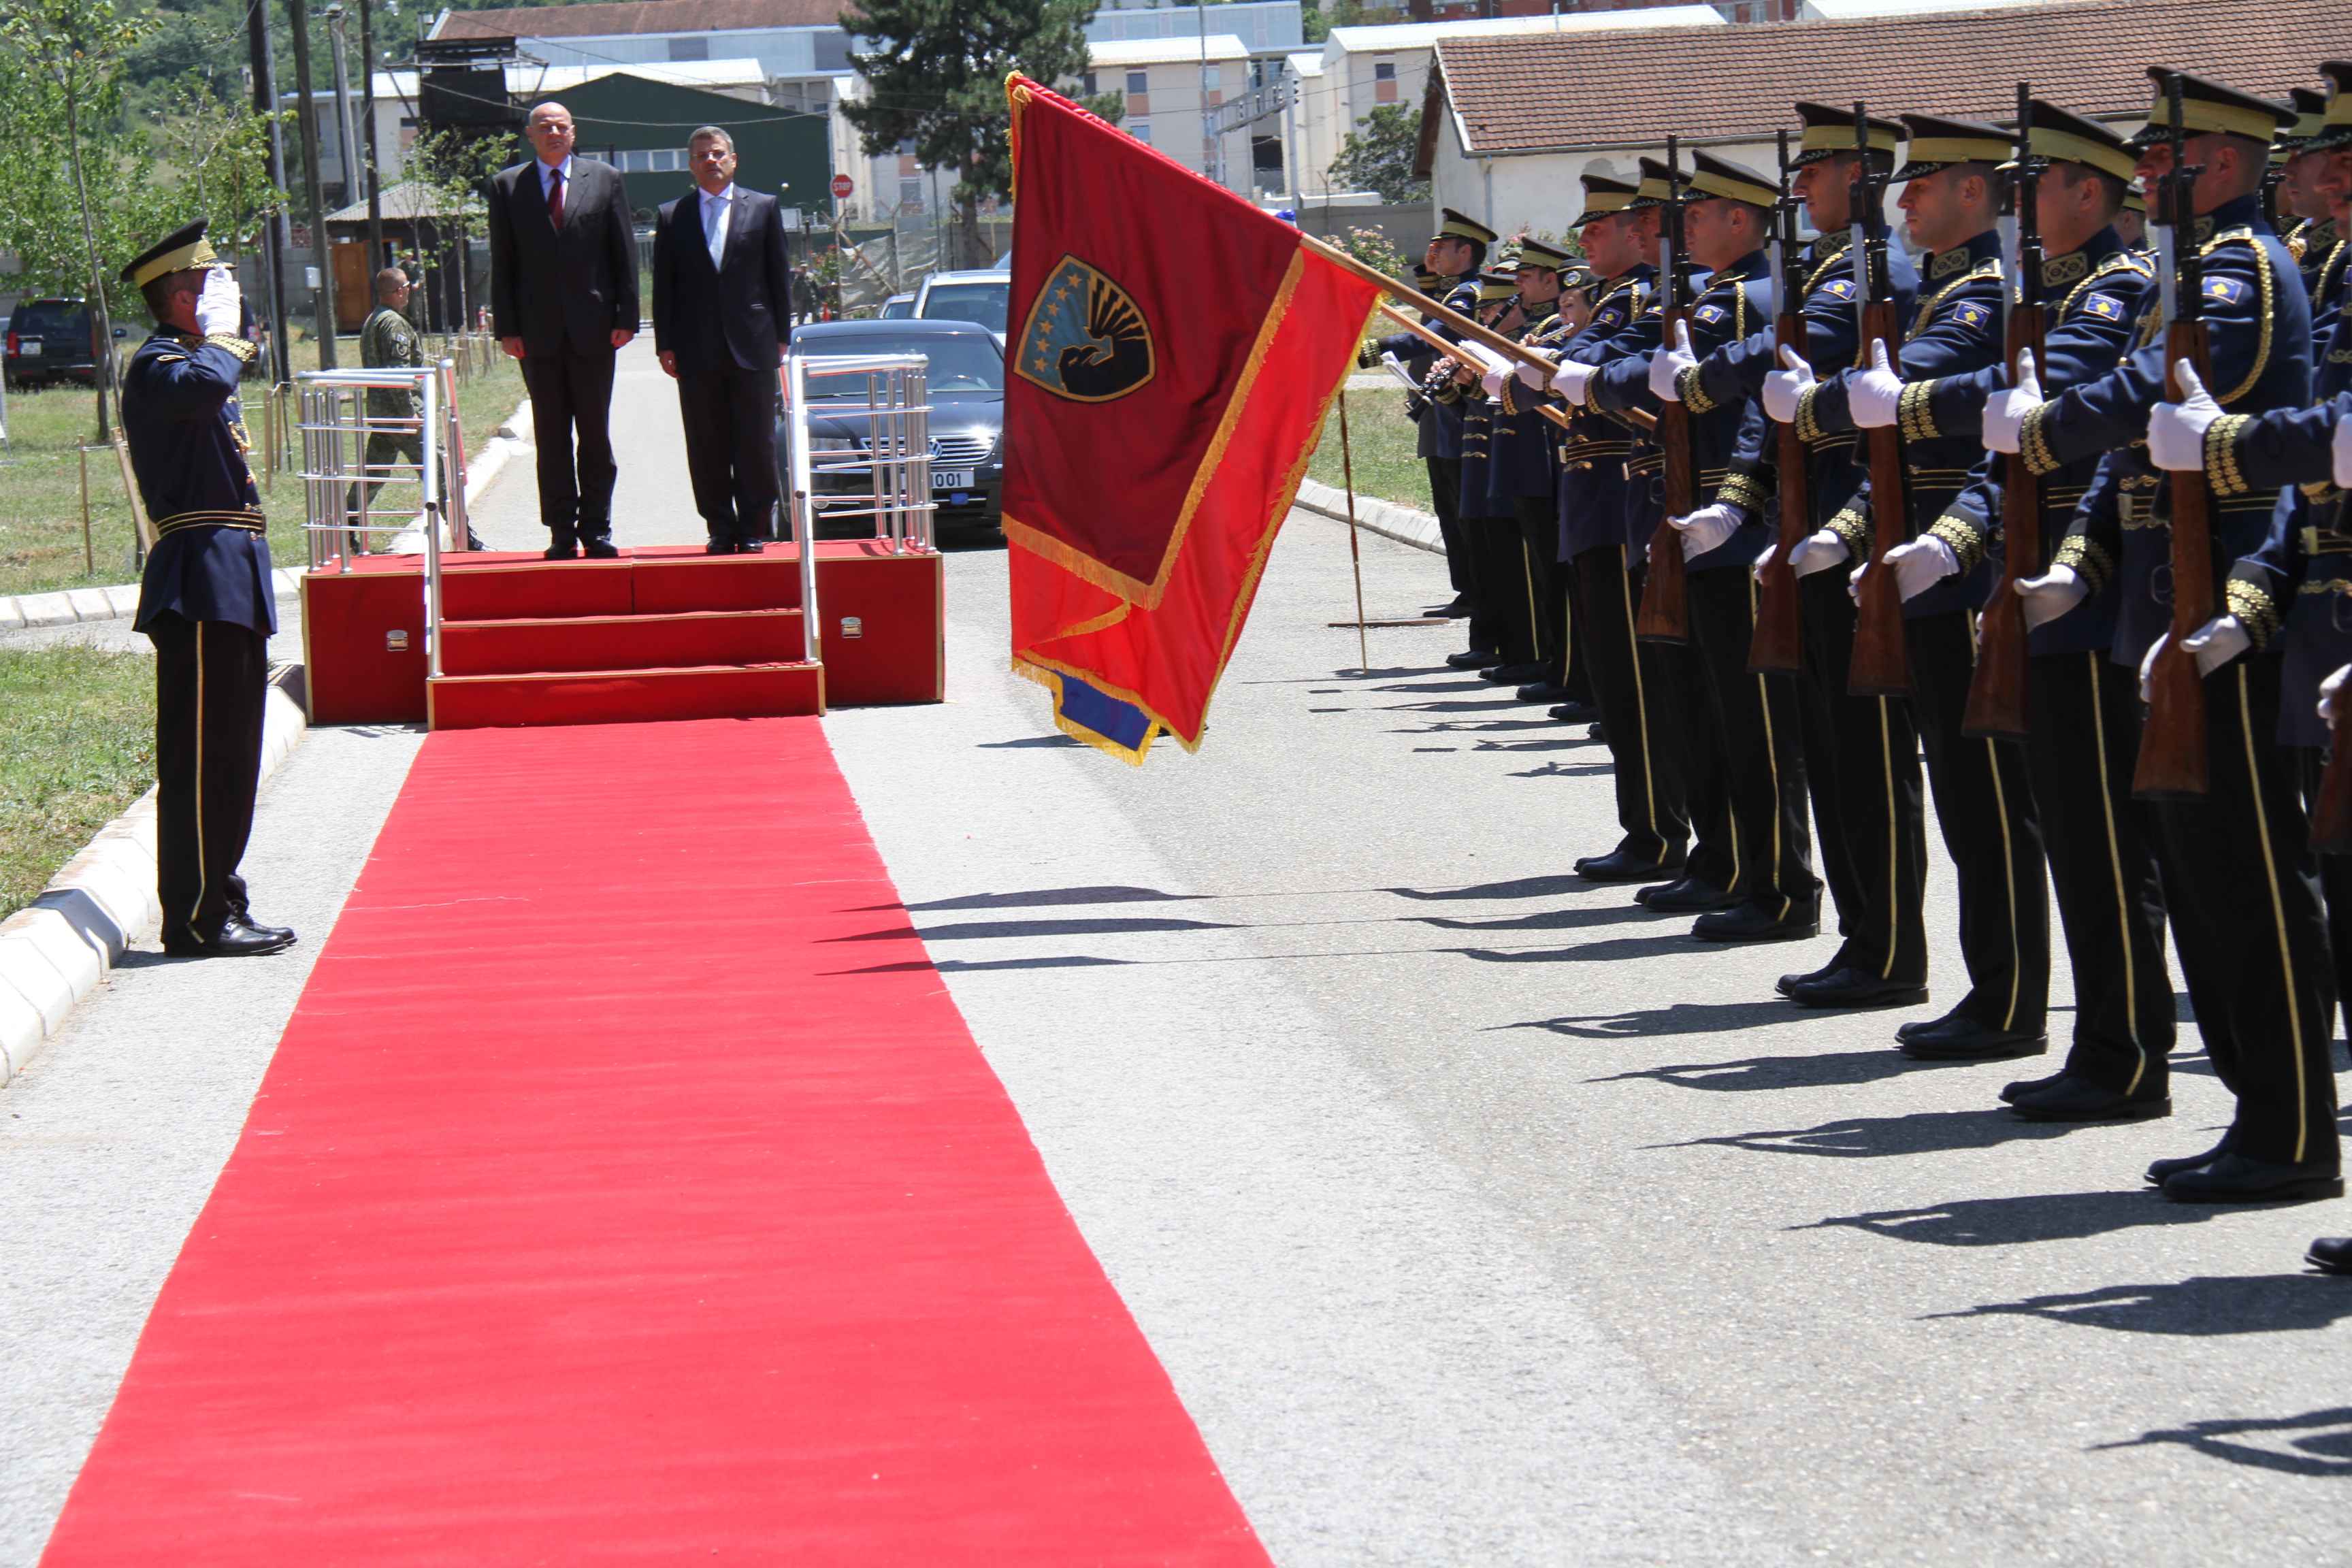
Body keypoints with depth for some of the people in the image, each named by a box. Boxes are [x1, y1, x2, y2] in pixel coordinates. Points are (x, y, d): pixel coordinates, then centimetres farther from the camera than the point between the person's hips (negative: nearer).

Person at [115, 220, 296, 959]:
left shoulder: (187, 355, 21)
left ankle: (220, 905, 20)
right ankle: (196, 918, -6)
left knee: (233, 753, 13)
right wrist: (221, 327, -18)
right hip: (201, 585, -11)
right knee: (200, 754, -8)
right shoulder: (155, 365, -11)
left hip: (231, 582, 11)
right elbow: (208, 383, -33)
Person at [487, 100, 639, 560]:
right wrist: (507, 328, -3)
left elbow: (625, 253, 4)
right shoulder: (507, 186, 6)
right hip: (538, 331, 0)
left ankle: (596, 529, 9)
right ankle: (561, 532, 6)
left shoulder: (605, 180, 6)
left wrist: (626, 317, -4)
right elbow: (502, 263, 4)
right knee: (551, 436, 3)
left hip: (593, 328, 0)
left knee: (595, 433, 4)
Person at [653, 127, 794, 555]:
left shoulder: (763, 208, 8)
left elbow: (779, 276, 7)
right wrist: (665, 344, 1)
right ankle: (720, 528, 8)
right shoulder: (672, 216, 9)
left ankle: (753, 530, 6)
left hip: (752, 345, -1)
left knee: (755, 444, -1)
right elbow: (663, 286, 8)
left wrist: (780, 337, 2)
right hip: (697, 351, 1)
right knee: (707, 449, 2)